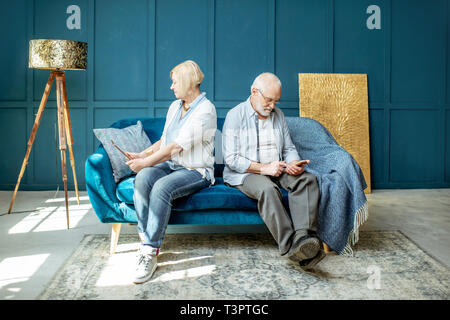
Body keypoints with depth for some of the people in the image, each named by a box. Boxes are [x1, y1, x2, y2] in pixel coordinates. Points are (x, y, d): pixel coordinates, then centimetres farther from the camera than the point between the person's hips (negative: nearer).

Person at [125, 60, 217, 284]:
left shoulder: (205, 110, -12)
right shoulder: (175, 106, 15)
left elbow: (176, 147, -18)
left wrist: (144, 162, -15)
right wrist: (142, 155, 4)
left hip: (196, 171, -7)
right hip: (169, 165, 7)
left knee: (161, 188, -35)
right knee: (142, 179, -26)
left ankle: (151, 252, -26)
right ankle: (146, 241, -23)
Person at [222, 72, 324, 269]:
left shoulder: (278, 115, 16)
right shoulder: (235, 116, -3)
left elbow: (289, 148, 19)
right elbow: (231, 159, -11)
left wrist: (294, 163, -5)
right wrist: (263, 168, -19)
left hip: (277, 170, 6)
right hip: (245, 173, -5)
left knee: (308, 179, -23)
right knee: (267, 188, -38)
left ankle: (304, 236, -39)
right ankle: (290, 245, -40)